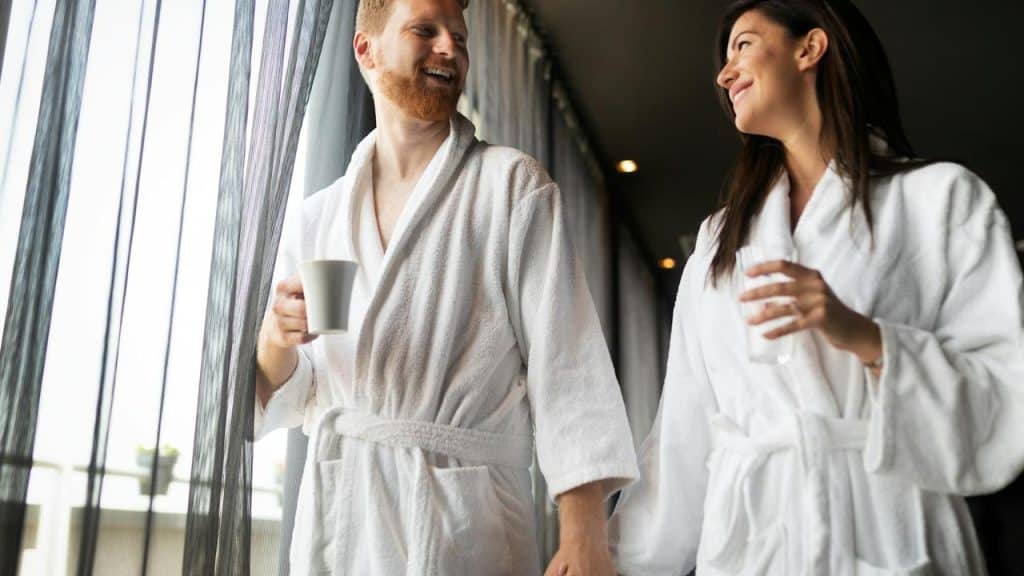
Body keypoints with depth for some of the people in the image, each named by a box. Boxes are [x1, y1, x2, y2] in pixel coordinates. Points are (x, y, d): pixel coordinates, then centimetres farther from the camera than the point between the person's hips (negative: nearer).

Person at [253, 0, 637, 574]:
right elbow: (287, 397, 11)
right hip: (335, 512, 4)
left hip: (465, 518, -3)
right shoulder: (318, 217, 10)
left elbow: (564, 360, -9)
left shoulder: (513, 184, 0)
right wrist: (276, 343, -12)